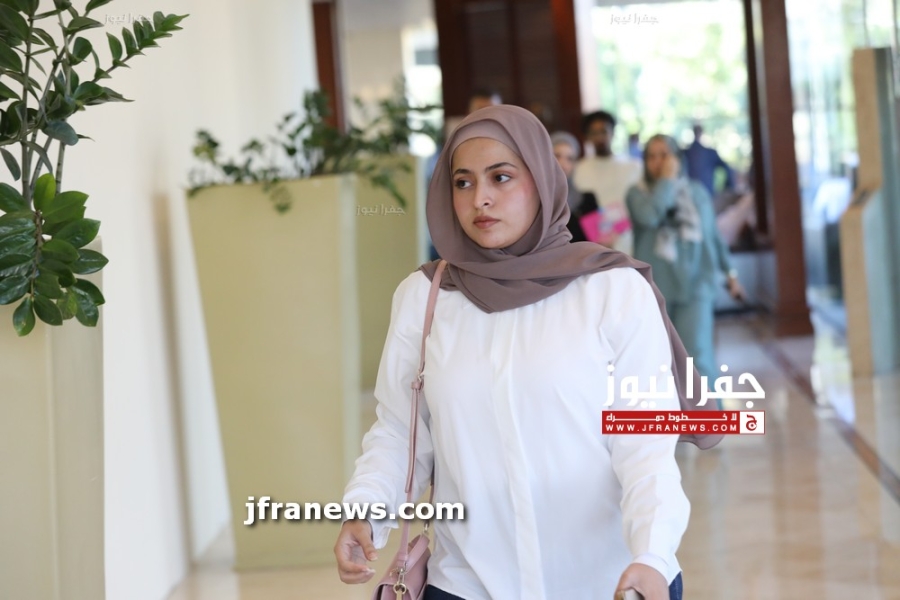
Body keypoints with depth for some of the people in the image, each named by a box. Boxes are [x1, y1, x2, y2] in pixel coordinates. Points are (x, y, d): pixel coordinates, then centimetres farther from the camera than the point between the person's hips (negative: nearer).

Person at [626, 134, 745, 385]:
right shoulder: (638, 193, 0)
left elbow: (713, 234, 16)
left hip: (696, 284, 0)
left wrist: (729, 271, 16)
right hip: (656, 287, 0)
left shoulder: (697, 191, 8)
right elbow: (649, 216, -23)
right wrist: (667, 180, -14)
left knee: (698, 356, -12)